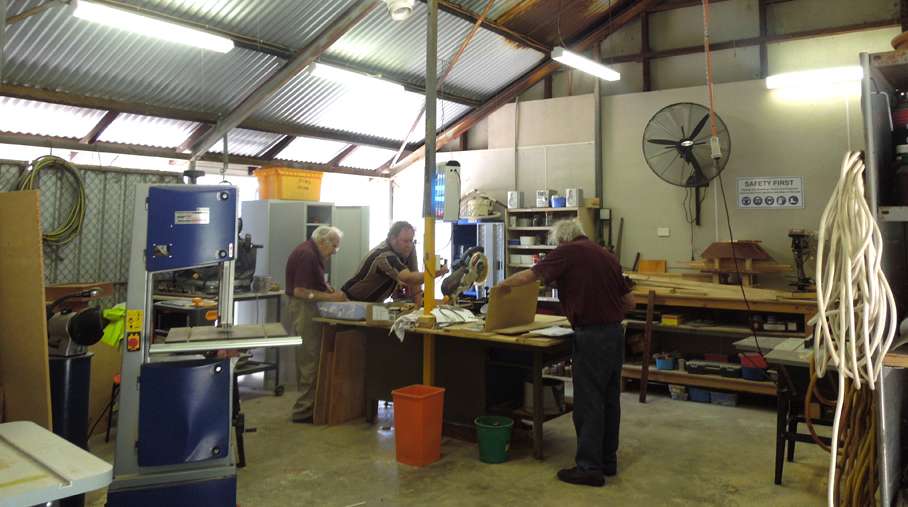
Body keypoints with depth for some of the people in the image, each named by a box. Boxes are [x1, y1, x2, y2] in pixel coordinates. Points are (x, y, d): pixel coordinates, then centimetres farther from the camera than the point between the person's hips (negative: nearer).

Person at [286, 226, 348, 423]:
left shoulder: (310, 252, 15)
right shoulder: (307, 255, -18)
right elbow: (300, 291, -23)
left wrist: (325, 287, 10)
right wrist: (330, 297, -21)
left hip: (306, 309, 11)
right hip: (304, 309, -11)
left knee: (306, 359, 15)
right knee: (311, 361, -8)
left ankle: (305, 405, 23)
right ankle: (303, 411, -2)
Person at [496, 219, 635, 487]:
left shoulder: (567, 251, -5)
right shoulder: (605, 255, 15)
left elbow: (527, 276, -9)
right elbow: (629, 301, 17)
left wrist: (504, 283, 9)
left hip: (591, 336, -8)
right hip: (615, 332, 8)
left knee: (588, 403, -1)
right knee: (609, 399, 15)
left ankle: (589, 468, 6)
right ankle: (607, 461, 27)